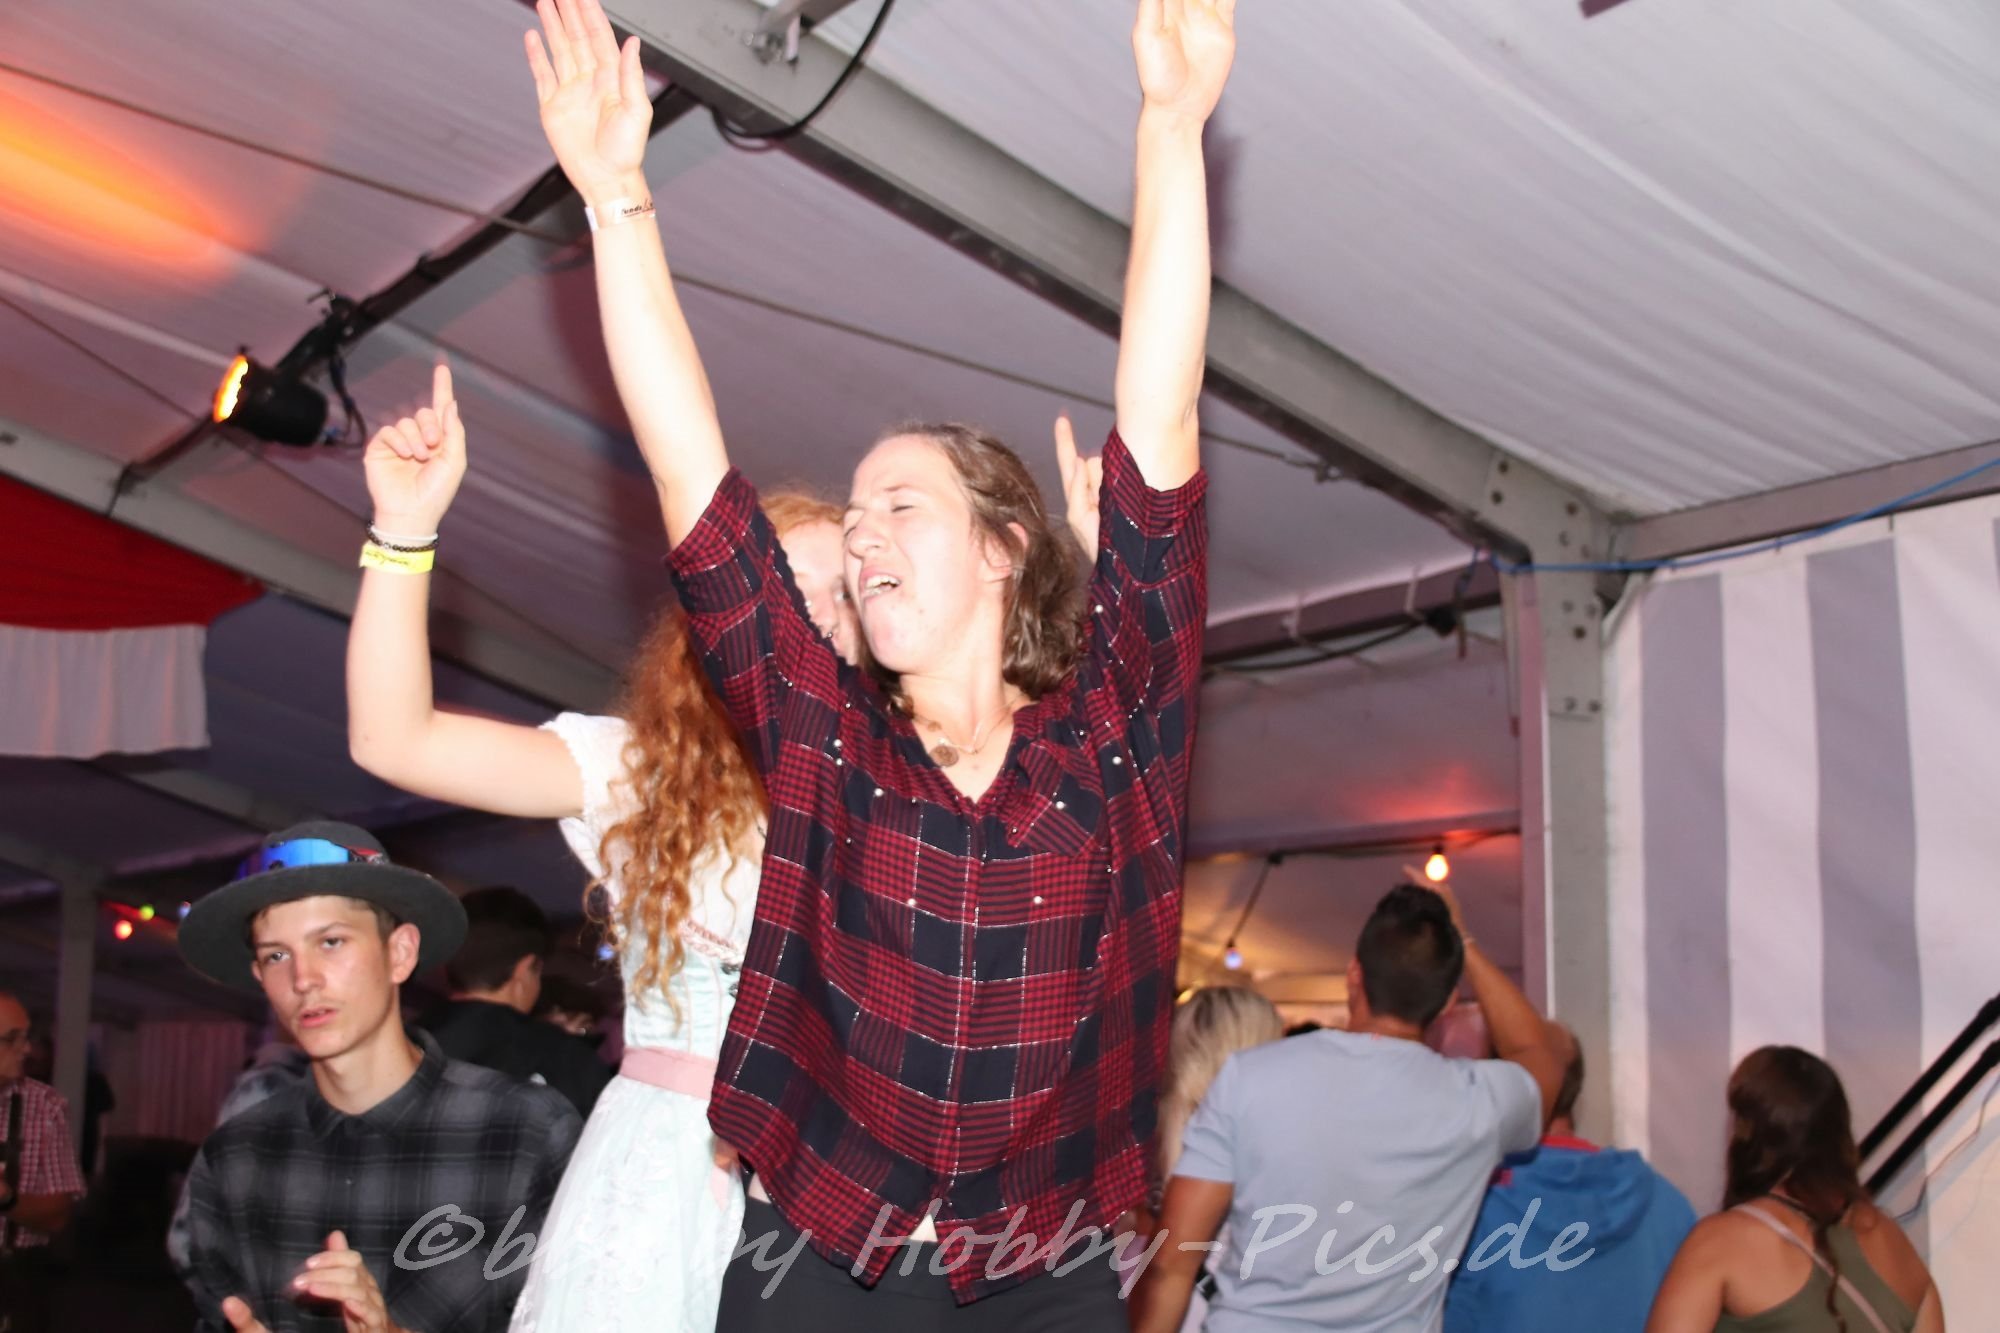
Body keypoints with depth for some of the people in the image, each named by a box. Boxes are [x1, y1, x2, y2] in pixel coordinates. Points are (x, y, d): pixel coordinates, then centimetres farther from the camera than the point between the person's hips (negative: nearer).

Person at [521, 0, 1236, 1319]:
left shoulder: (1115, 735, -3)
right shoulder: (827, 739, 1)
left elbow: (1159, 429, -11)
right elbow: (690, 471, -4)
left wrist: (1172, 129, -16)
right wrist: (619, 197, -8)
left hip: (1051, 1289, -1)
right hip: (816, 1274, 2)